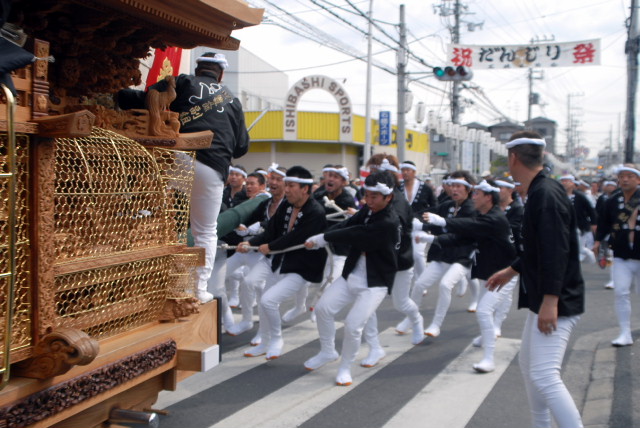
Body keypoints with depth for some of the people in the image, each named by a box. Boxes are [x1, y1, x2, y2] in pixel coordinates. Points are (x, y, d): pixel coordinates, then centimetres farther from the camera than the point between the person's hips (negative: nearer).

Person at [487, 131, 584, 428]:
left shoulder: (546, 194, -20)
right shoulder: (538, 192, 11)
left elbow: (557, 252, -27)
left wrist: (550, 302, -29)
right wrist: (511, 270, 29)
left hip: (555, 303, -11)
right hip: (540, 300, 11)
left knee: (544, 376, -14)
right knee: (528, 366, 19)